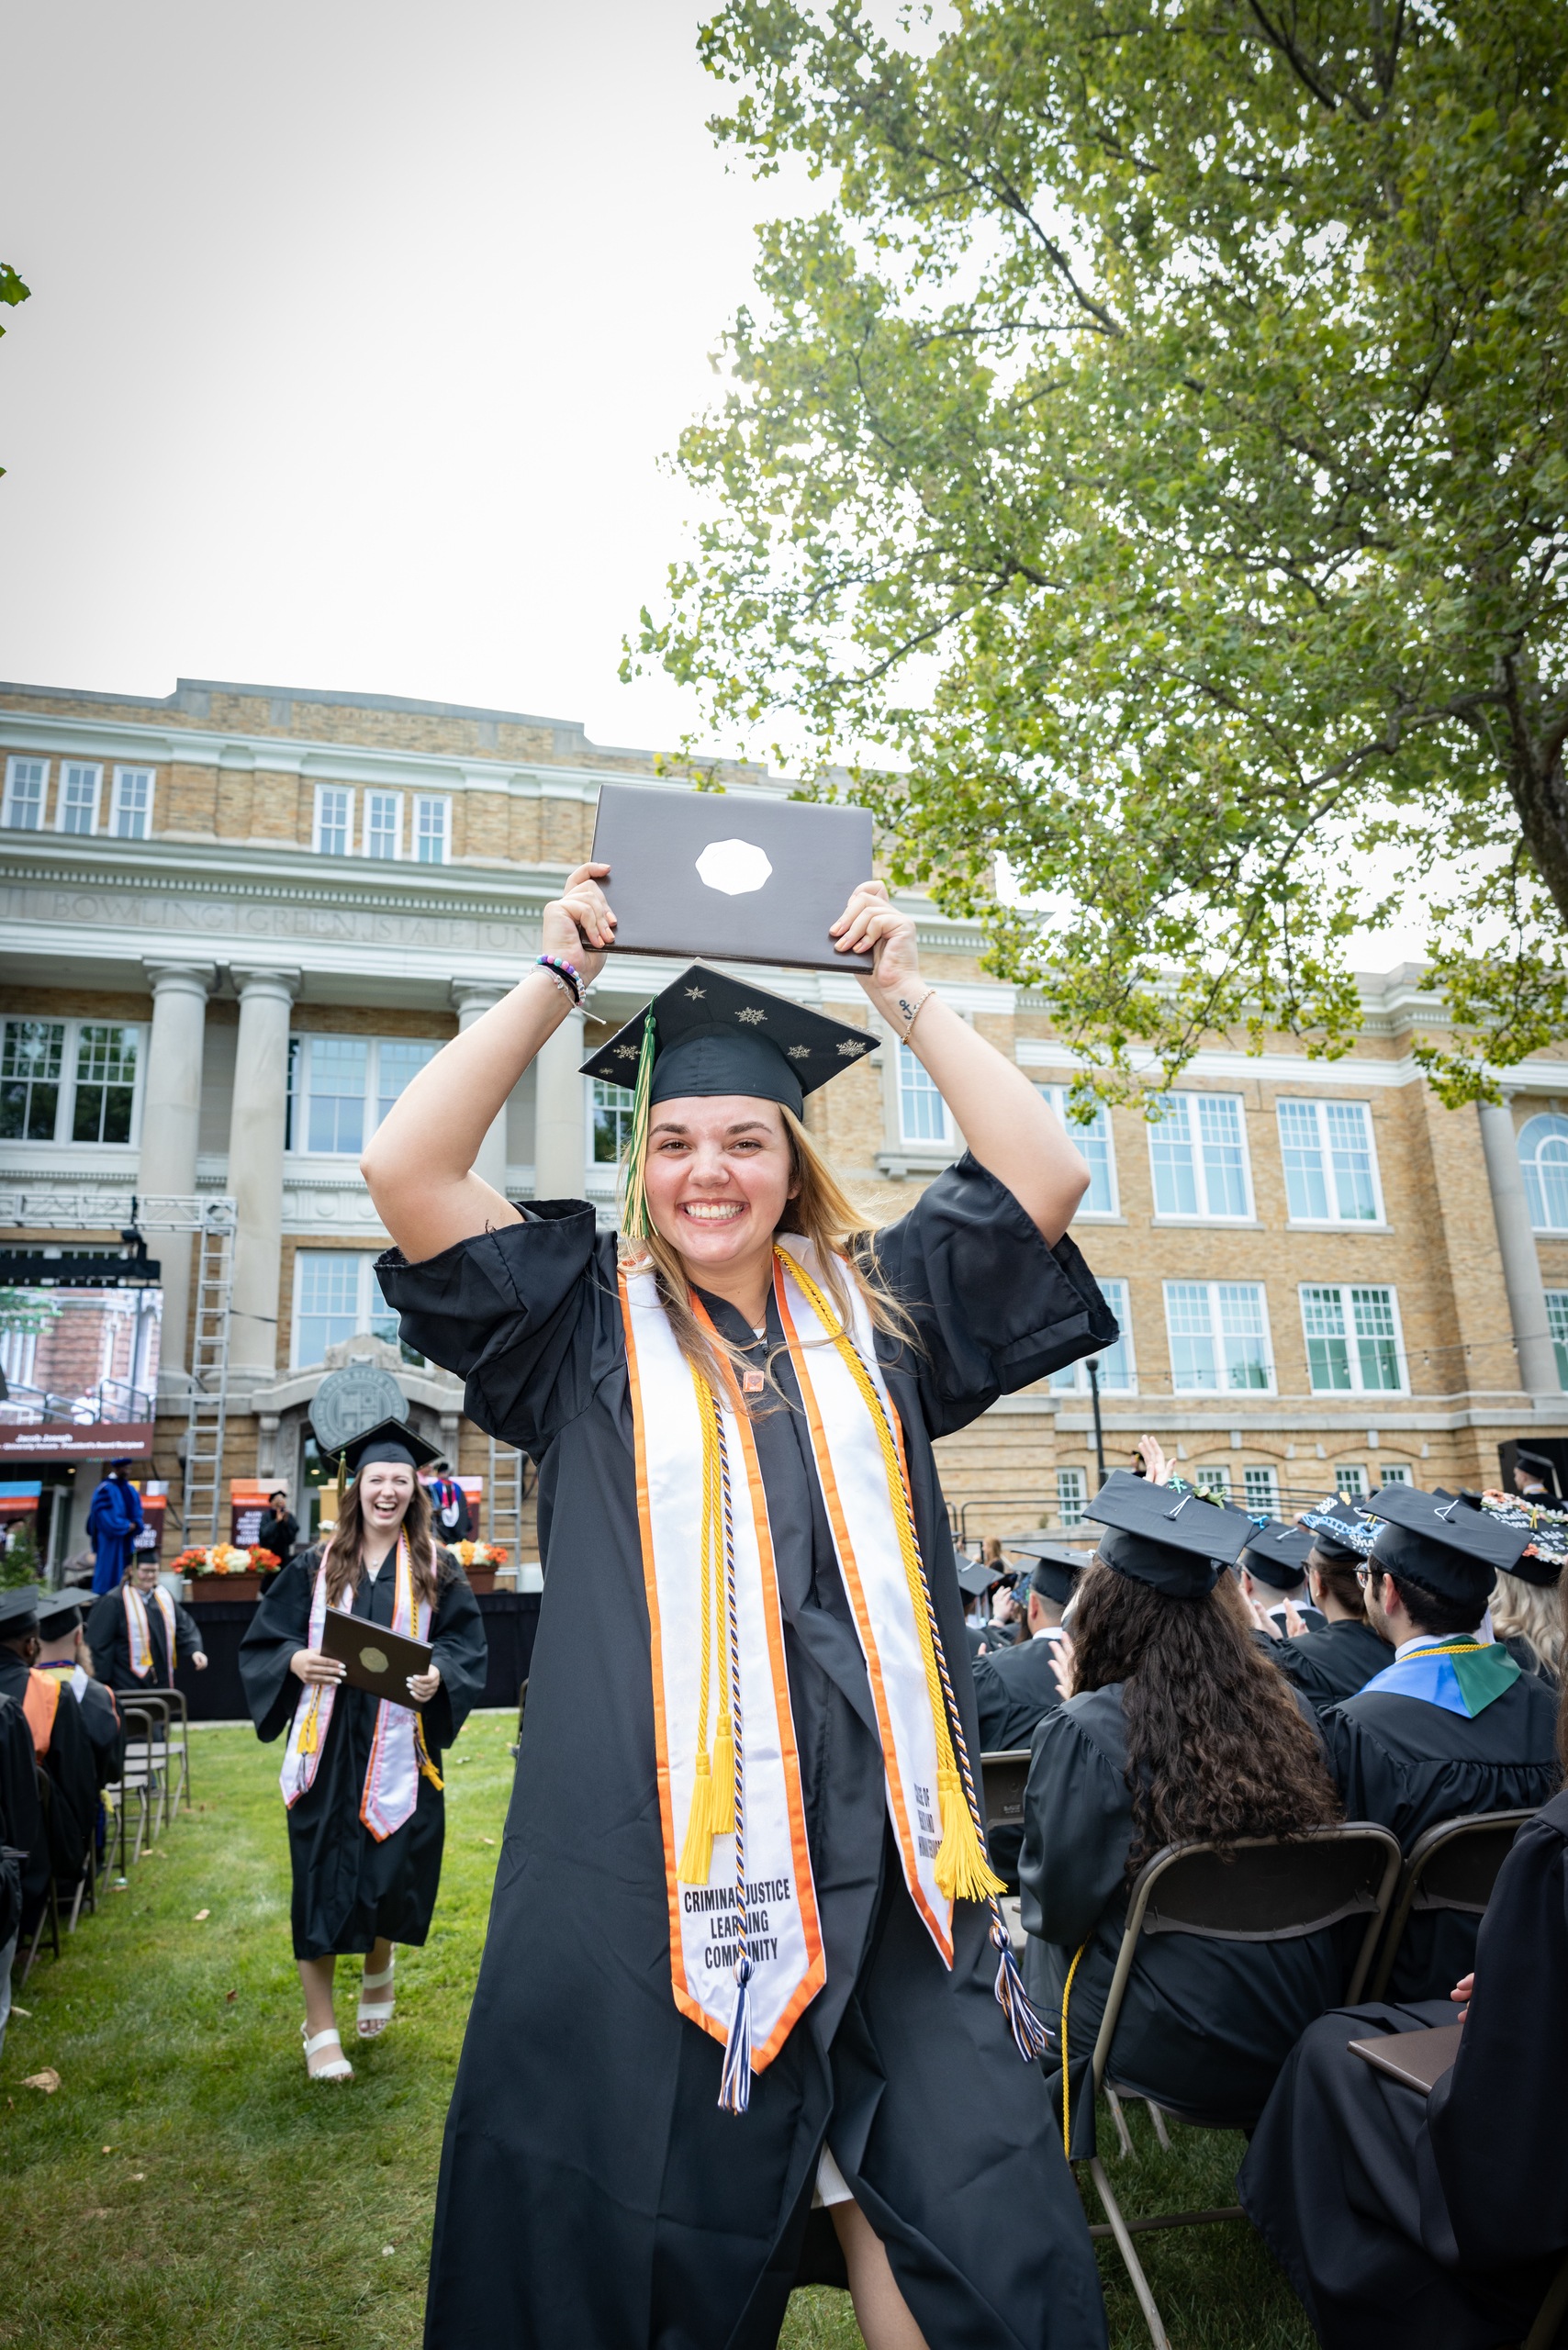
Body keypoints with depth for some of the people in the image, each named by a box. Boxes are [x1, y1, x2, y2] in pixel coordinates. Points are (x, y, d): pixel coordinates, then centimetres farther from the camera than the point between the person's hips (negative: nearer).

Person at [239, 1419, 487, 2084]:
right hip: (327, 1746, 0)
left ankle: (378, 1964, 39)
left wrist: (438, 1676, -19)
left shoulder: (436, 1569, 3)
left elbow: (466, 1645, 1)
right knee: (322, 1873, 2)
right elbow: (263, 1640, 5)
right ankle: (320, 2026, 16)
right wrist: (295, 1661, -15)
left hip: (399, 1748, 0)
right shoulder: (315, 1565, 5)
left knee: (392, 1872, 4)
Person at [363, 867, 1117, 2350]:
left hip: (881, 1863, 2)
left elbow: (1048, 1171, 4)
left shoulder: (873, 1314, 12)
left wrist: (900, 992, 8)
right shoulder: (588, 1327, 6)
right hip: (648, 1868, -1)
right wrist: (558, 974, 2)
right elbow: (404, 1169, -5)